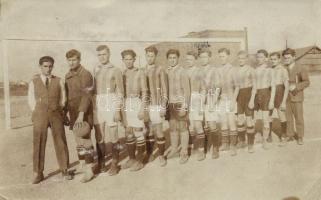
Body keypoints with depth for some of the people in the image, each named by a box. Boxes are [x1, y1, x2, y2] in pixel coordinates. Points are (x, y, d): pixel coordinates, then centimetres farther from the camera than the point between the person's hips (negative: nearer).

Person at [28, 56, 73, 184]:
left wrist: (55, 112, 3)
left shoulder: (59, 81, 5)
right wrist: (40, 115, 3)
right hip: (40, 116, 0)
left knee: (60, 143, 2)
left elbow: (62, 99, 8)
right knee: (39, 144, 1)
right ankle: (38, 173, 12)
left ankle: (65, 171, 13)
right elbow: (31, 101, 7)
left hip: (56, 115, 0)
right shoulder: (34, 82, 5)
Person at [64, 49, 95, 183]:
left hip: (84, 113, -7)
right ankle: (83, 164, 25)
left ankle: (89, 170, 0)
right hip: (73, 113, 8)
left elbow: (86, 96, -19)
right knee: (78, 140, 13)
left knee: (84, 139, -7)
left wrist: (81, 115, -26)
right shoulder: (67, 75, 12)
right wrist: (65, 112, 18)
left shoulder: (85, 74, -13)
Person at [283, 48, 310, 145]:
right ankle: (290, 135, 23)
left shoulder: (301, 69, -5)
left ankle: (300, 137, 21)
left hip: (297, 97, -3)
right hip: (286, 98, 3)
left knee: (299, 118, 6)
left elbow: (306, 82, -8)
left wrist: (296, 87, -21)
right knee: (288, 117, 8)